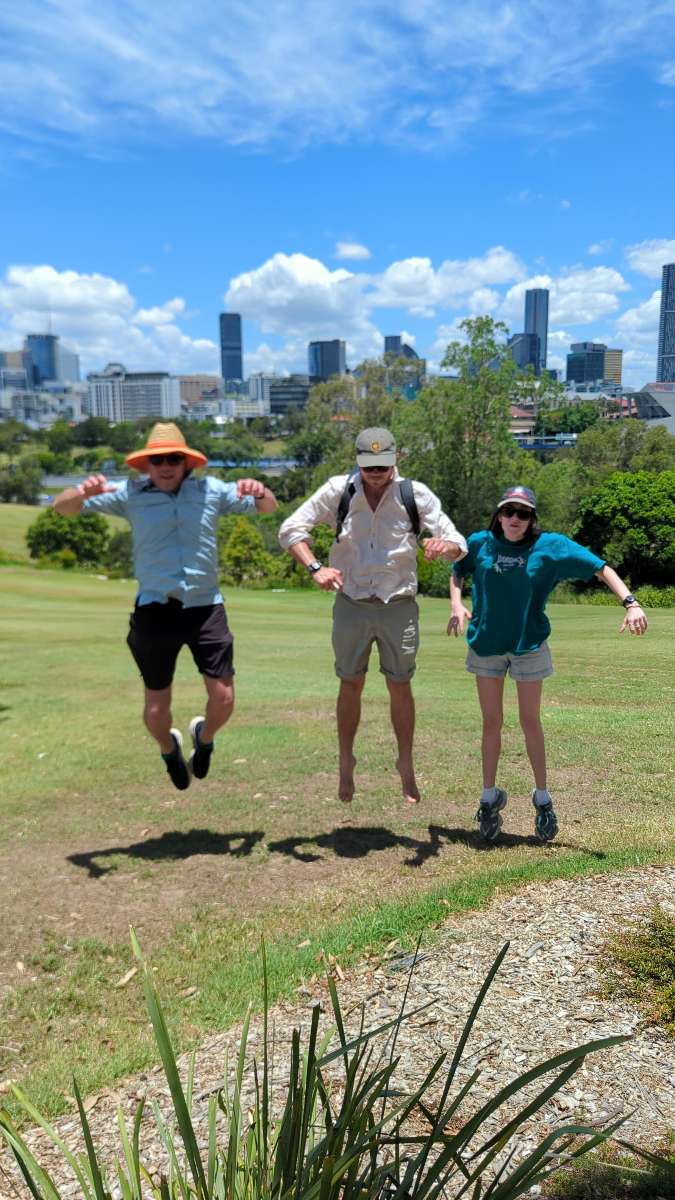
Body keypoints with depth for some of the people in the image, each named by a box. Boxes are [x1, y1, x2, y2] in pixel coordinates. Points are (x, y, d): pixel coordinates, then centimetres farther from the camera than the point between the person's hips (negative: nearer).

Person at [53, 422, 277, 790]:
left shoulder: (210, 490, 2)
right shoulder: (130, 494, -2)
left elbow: (269, 507, 4)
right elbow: (63, 507, -5)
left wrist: (259, 491, -22)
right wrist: (83, 492, -29)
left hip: (205, 607, 1)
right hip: (155, 611, 0)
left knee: (223, 698, -1)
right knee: (156, 707, 8)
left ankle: (204, 737, 36)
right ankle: (169, 749, 44)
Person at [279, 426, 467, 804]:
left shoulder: (416, 494, -7)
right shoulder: (338, 490, -7)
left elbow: (458, 544, -7)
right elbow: (291, 529, -4)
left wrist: (444, 546, -33)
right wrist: (315, 568, -21)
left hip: (399, 606, 0)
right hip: (352, 604, 1)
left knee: (401, 687, 7)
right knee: (351, 686, 10)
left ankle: (406, 767, 25)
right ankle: (346, 764, 29)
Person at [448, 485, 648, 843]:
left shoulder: (550, 545, -9)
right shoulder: (480, 543, -3)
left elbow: (601, 568, -10)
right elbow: (457, 572, 14)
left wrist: (630, 603, -23)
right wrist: (456, 604, -5)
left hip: (529, 645, -1)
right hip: (485, 644, 1)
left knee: (530, 722, 6)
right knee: (491, 722, 8)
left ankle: (542, 797, 25)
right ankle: (489, 797, 23)